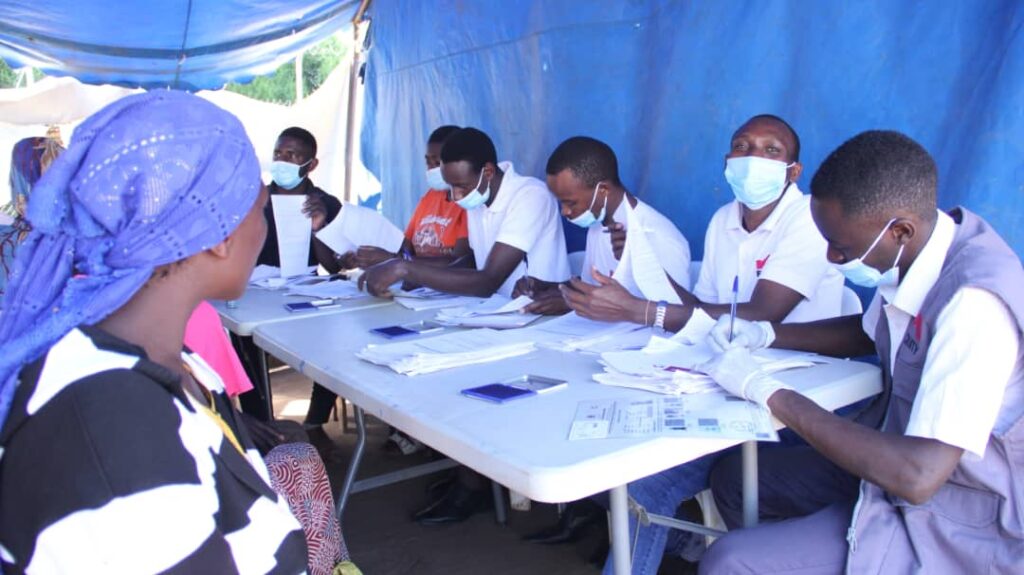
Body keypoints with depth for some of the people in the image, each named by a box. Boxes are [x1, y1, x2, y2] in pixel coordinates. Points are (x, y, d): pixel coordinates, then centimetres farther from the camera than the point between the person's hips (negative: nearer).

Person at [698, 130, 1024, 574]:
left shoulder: (975, 304, -31)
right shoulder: (912, 250, -6)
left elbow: (918, 476, -36)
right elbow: (867, 332, 16)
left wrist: (768, 392, -28)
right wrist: (763, 334, 1)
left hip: (951, 527, -8)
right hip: (900, 464, 8)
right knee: (733, 478, 13)